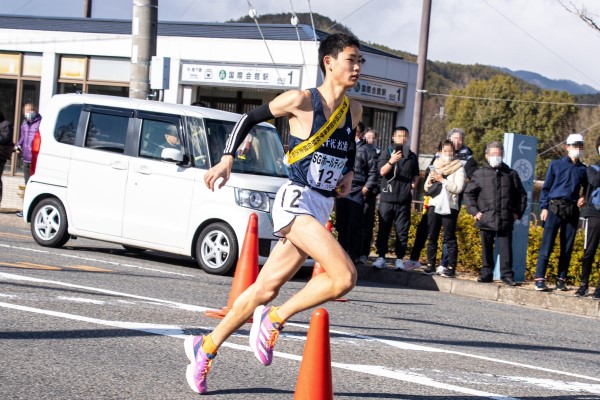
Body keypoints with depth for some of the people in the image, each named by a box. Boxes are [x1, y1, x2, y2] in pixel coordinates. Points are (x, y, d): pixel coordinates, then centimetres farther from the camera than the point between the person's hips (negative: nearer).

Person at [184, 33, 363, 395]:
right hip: (297, 200, -7)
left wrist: (350, 174, 15)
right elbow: (250, 119, 1)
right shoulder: (302, 101, -8)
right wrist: (228, 158, -9)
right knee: (345, 276, -22)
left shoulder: (354, 111, 10)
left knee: (266, 289, 9)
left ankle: (207, 346, 23)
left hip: (323, 208, 7)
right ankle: (275, 318, -5)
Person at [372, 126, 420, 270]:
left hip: (404, 199, 2)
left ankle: (400, 258, 5)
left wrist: (414, 183, 1)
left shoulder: (412, 156, 13)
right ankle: (381, 257, 3)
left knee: (402, 231, 2)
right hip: (387, 198, -2)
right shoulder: (387, 154, 3)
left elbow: (415, 175, 24)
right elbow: (382, 171, -12)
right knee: (384, 229, 0)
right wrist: (391, 161, -31)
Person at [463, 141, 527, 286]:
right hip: (485, 219, 0)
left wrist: (518, 212, 8)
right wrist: (474, 211, -1)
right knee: (486, 248, 6)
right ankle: (486, 273, 13)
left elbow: (521, 195, 17)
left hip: (506, 220, 0)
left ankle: (507, 274, 1)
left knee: (506, 247, -3)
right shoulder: (479, 174, 5)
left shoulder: (511, 174, 10)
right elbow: (469, 193, 9)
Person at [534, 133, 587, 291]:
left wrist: (584, 198, 1)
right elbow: (546, 187, 5)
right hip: (555, 208, -3)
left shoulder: (582, 169, 11)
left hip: (573, 211, 3)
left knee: (567, 248, 3)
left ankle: (561, 280, 9)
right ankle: (540, 279, -7)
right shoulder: (556, 165, 5)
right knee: (547, 245, -8)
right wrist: (544, 207, -3)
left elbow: (587, 188, 23)